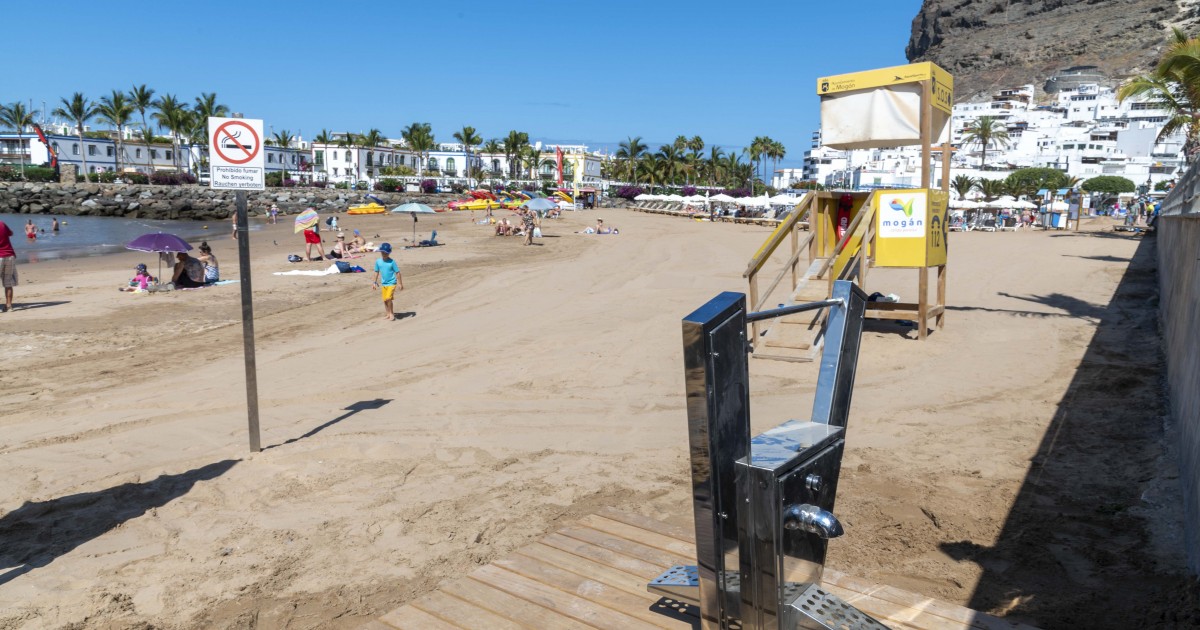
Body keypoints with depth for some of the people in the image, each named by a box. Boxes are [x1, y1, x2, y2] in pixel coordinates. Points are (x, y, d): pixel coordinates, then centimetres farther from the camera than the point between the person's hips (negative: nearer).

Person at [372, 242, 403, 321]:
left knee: (388, 298, -16)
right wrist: (375, 282, 12)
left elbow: (397, 272, -8)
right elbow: (377, 272, 11)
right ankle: (387, 313, 25)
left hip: (391, 283, -5)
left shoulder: (392, 262, -13)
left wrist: (400, 283, -8)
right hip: (383, 283, 5)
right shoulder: (378, 261, -1)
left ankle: (391, 313, 0)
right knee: (385, 300, 10)